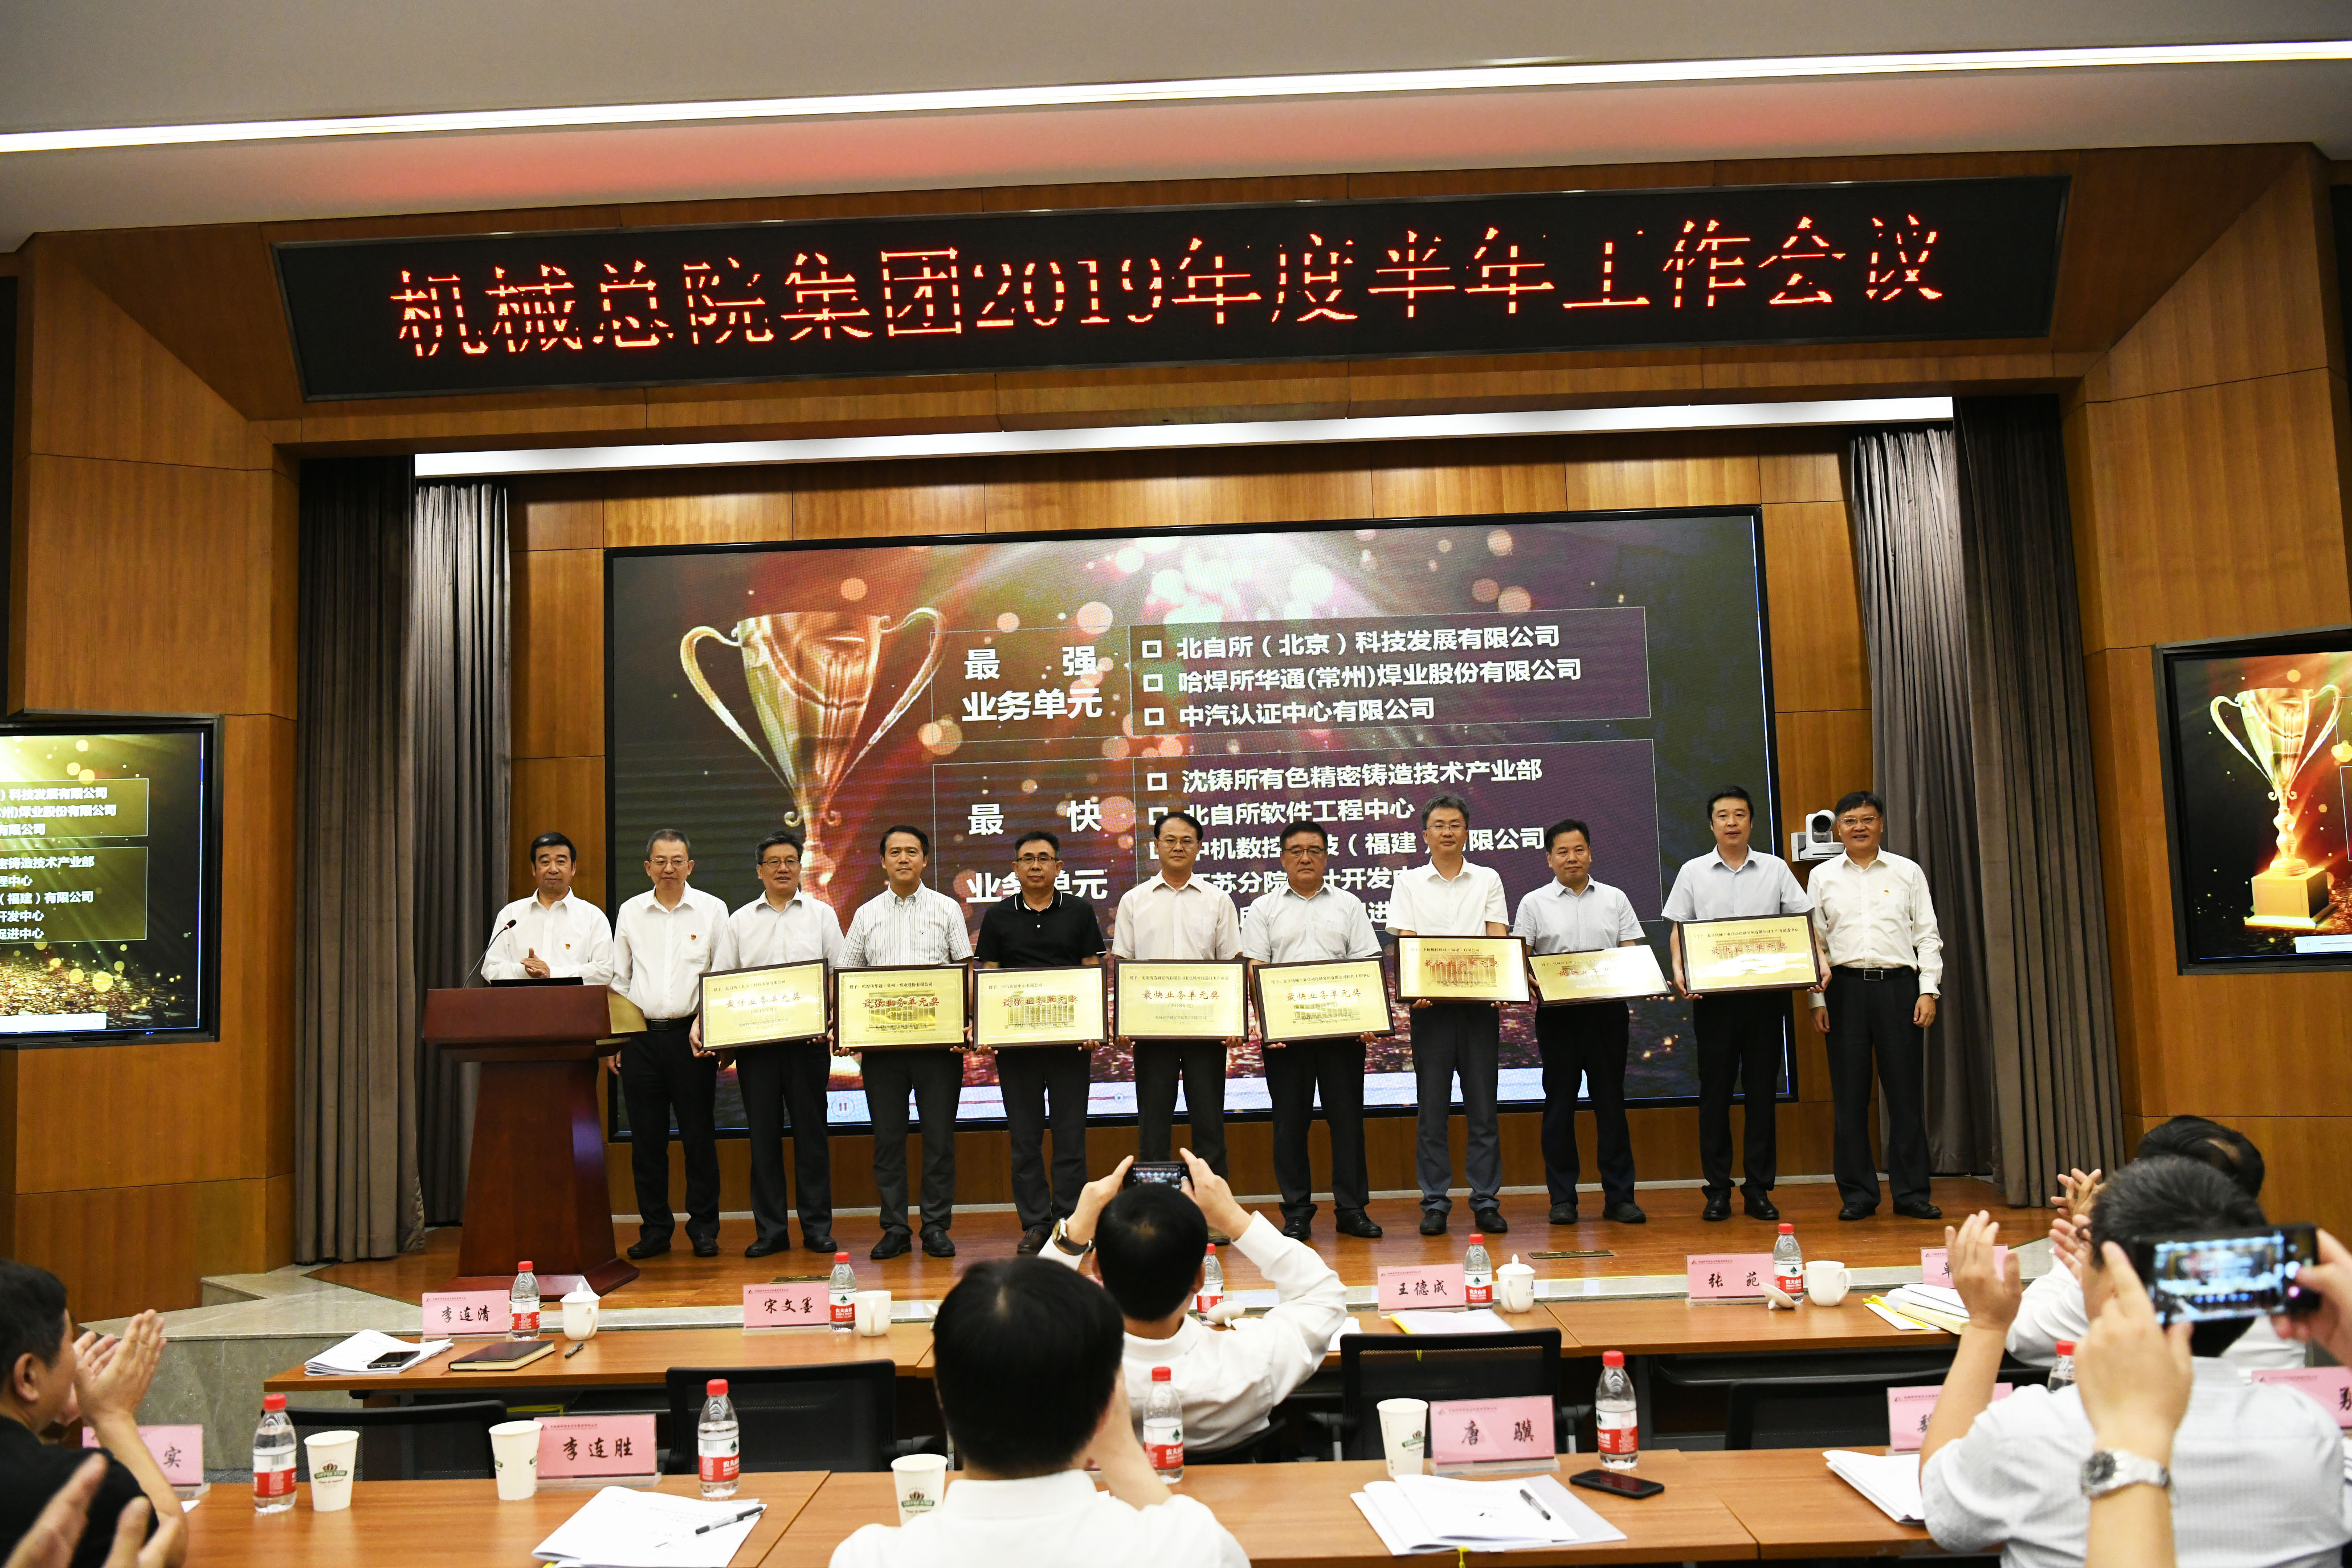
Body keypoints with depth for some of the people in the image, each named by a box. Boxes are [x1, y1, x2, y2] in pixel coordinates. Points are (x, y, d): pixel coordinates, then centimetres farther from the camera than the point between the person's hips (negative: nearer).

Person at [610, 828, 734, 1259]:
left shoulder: (712, 910, 4)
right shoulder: (630, 912, 10)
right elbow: (618, 979, 13)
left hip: (691, 1035, -2)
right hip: (640, 1035, 2)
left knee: (698, 1136, 0)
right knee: (646, 1138, 5)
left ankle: (704, 1230, 10)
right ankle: (654, 1230, 14)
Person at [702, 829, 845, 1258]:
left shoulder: (821, 914, 9)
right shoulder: (740, 921, 13)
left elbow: (840, 976, 4)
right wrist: (703, 1022, -5)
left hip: (808, 1038, -1)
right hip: (754, 1039, 1)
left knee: (811, 1131, 2)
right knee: (763, 1134, 4)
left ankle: (817, 1227, 10)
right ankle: (770, 1230, 12)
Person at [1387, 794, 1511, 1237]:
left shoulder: (1488, 880, 12)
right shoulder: (1409, 882, 9)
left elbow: (1498, 937, 3)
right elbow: (1404, 942, 0)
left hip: (1480, 1002, 1)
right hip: (1430, 1005, -1)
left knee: (1483, 1107, 2)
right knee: (1432, 1108, 1)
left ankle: (1486, 1201, 9)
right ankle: (1435, 1204, 7)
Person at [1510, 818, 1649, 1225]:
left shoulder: (1614, 899, 11)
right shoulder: (1534, 903, 7)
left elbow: (1632, 954, 9)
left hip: (1608, 1009, 1)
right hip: (1557, 1012, -1)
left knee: (1611, 1100, 4)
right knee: (1559, 1102, 3)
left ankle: (1619, 1197, 9)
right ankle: (1562, 1199, 10)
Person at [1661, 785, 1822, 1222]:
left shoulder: (1775, 869, 7)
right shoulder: (1693, 872, 7)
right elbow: (1679, 929, 7)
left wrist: (1818, 958, -13)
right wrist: (1679, 968, -10)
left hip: (1765, 990, 1)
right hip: (1712, 993, 0)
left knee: (1762, 1089, 4)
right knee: (1715, 1090, 2)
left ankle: (1759, 1187, 13)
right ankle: (1718, 1189, 9)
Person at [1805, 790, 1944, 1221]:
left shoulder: (1908, 872, 8)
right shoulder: (1822, 877, 9)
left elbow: (1928, 935, 7)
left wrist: (1928, 990, -2)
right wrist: (1816, 999, 2)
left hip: (1898, 984, 0)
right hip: (1845, 987, 0)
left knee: (1905, 1089, 1)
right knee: (1850, 1093, 3)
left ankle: (1910, 1192, 11)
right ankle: (1857, 1193, 11)